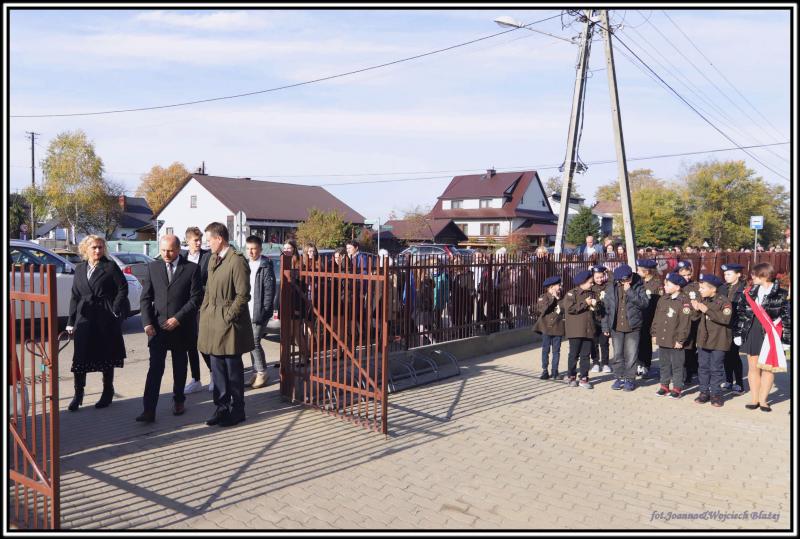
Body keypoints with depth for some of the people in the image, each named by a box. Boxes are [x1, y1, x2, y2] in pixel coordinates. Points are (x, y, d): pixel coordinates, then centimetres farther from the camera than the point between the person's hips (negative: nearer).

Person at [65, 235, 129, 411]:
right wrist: (71, 321, 8)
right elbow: (74, 296, 12)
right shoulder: (80, 268, 11)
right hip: (85, 317, 4)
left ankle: (108, 393, 21)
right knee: (80, 356, 0)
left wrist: (115, 310, -11)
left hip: (106, 318, -4)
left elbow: (123, 288, -5)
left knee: (106, 356, 7)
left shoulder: (110, 266, -3)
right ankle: (78, 394, 12)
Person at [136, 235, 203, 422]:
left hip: (181, 328, -1)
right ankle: (149, 410, -6)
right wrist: (147, 322, -8)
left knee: (180, 368, 13)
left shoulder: (192, 268, -3)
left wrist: (177, 319, -14)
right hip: (157, 327, 1)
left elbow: (196, 298, -7)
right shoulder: (153, 267, 5)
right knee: (155, 368, -5)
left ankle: (178, 400, 30)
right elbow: (146, 298, 4)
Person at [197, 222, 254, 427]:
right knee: (217, 368, 13)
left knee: (233, 368, 3)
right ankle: (222, 407, 24)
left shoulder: (237, 261, -14)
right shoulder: (213, 260, 13)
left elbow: (243, 295, -16)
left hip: (229, 324, -8)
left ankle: (236, 410, 14)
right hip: (212, 322, 8)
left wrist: (228, 317, -15)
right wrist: (204, 311, 11)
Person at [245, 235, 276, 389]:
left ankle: (262, 373, 6)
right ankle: (257, 372, 21)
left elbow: (269, 291, -12)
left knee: (254, 342, -7)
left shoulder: (266, 266, -8)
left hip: (259, 313, -6)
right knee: (252, 342, 11)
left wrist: (263, 312, -17)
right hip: (248, 312, 7)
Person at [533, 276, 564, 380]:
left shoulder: (561, 299, 8)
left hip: (558, 329, 3)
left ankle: (554, 371, 15)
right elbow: (542, 310, -19)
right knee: (545, 350, 3)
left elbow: (565, 311, 12)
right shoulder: (543, 298, -2)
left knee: (556, 351, 7)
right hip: (546, 328, -3)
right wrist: (552, 298, -17)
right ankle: (544, 371, 10)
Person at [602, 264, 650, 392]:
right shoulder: (611, 287, -1)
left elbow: (645, 302, -17)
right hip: (616, 327, 2)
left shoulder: (638, 286, -5)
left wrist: (630, 291, -23)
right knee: (618, 354, 10)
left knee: (631, 355, 2)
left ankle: (630, 378, 16)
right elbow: (606, 307, 3)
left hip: (633, 327, -2)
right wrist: (606, 326, 3)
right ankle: (620, 377, 23)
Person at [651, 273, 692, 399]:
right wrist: (654, 334, 9)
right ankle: (664, 386, 25)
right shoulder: (662, 299, 7)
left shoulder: (684, 301, -13)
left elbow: (685, 322, -14)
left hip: (675, 341, -6)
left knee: (677, 366, 5)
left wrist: (680, 339, -15)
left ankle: (677, 388, 14)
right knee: (664, 364, 15)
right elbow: (656, 318, 12)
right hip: (662, 339, 6)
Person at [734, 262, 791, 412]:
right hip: (751, 334, 3)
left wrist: (787, 339, -8)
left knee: (768, 368, 3)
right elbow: (741, 314, 7)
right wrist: (738, 333, 4)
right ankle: (754, 399, 17)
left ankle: (762, 400, 14)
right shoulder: (749, 293, 5)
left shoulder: (781, 295, -5)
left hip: (771, 335, -3)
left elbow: (787, 317, -5)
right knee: (753, 367, 8)